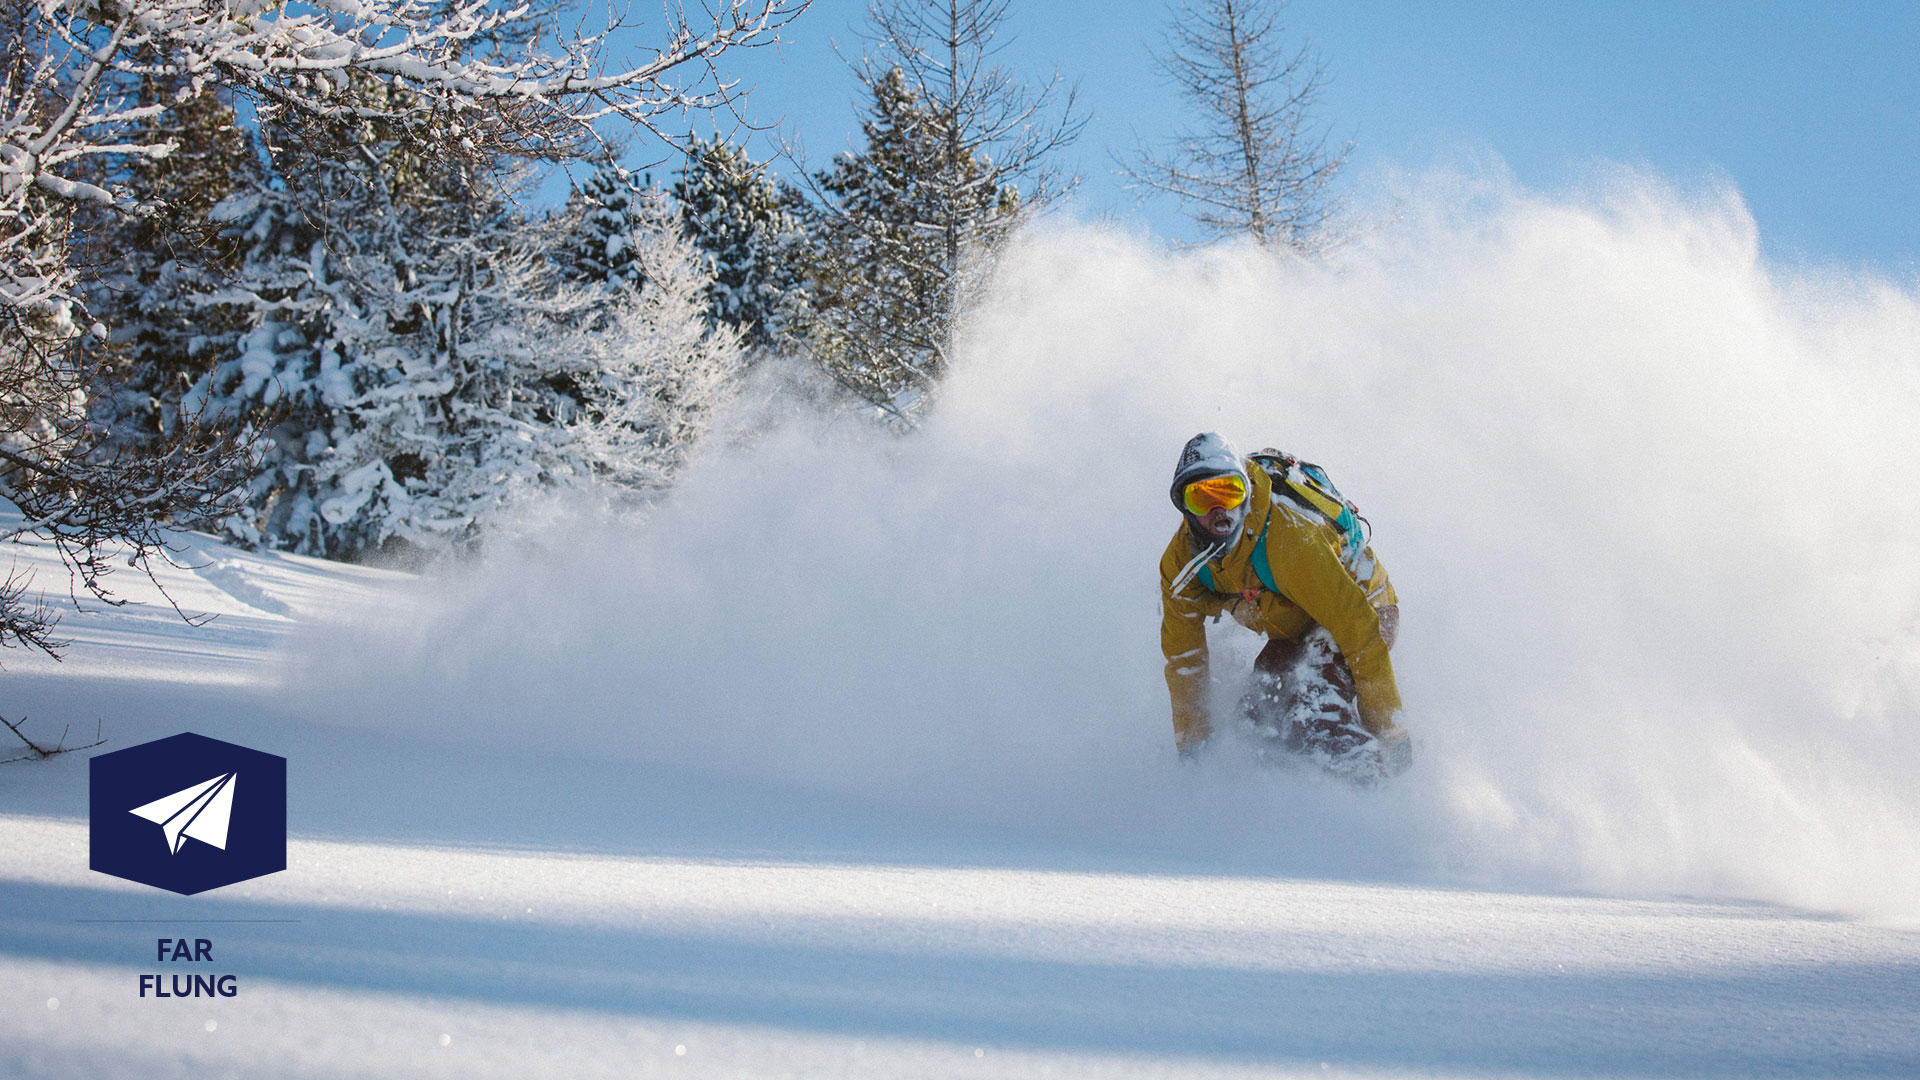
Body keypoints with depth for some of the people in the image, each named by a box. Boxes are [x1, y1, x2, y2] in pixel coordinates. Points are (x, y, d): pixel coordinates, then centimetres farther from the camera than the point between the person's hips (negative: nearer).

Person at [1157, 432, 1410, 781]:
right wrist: (1191, 744, -2)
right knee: (1261, 716, -10)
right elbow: (1183, 656, -4)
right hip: (1293, 631, 7)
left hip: (1364, 607, -7)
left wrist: (1390, 733, -33)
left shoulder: (1291, 539, -38)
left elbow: (1360, 634, -35)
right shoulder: (1180, 562, -17)